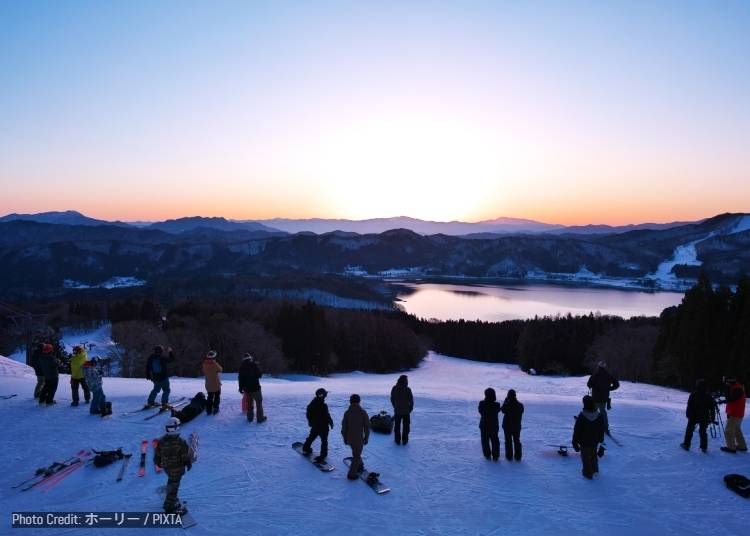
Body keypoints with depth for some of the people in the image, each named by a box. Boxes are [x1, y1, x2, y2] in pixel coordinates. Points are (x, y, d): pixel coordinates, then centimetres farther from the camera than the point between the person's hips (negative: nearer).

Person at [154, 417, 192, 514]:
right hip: (177, 468, -6)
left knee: (171, 482, 28)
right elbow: (186, 456, -17)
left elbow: (157, 454, 1)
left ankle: (171, 499, 46)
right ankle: (170, 507, 19)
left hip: (166, 466, 6)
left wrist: (158, 463, 21)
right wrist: (189, 464, 2)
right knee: (174, 486, 9)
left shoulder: (161, 441, -14)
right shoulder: (180, 442, -29)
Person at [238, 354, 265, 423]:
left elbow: (240, 378, 6)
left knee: (249, 403, 17)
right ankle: (260, 418, 2)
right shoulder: (254, 364, -11)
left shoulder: (241, 366, 3)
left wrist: (241, 388, 13)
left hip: (247, 388, 5)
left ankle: (250, 418, 20)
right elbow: (260, 374, -7)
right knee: (259, 403, 3)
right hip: (255, 387, -4)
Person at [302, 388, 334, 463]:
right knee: (324, 440, 8)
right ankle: (323, 455, 13)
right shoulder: (323, 406, -29)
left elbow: (308, 414, 7)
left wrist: (310, 421, 21)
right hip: (323, 426, -7)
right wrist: (331, 422, -6)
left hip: (314, 425, 7)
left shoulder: (312, 403, -5)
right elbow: (327, 416, -22)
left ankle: (306, 448, 44)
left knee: (311, 437, 27)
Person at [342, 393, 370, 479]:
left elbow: (344, 427, -2)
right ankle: (351, 474, 6)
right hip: (359, 438, -3)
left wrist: (345, 438, 10)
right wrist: (366, 438, 5)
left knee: (356, 453, 27)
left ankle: (360, 467, 39)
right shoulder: (363, 413, -10)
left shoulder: (347, 413, -5)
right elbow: (367, 427, -7)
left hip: (349, 438, 3)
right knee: (356, 456, 8)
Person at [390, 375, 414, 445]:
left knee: (397, 426, 16)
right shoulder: (407, 390, -19)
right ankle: (404, 440, 19)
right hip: (406, 411, -2)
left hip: (397, 411, 2)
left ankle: (398, 440, 22)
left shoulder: (394, 389, -9)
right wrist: (410, 409, 4)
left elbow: (392, 400, 0)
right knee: (406, 426, 14)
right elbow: (411, 400, -12)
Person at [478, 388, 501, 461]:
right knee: (495, 441, 15)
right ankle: (495, 456, 17)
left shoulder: (482, 404, -19)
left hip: (484, 425, 0)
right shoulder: (496, 405, -19)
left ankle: (487, 455, 22)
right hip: (494, 426, 0)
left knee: (485, 441, 16)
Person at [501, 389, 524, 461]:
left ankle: (509, 456, 15)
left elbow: (502, 410, -1)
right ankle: (518, 457, 19)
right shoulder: (520, 405, -11)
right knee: (517, 441, 15)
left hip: (507, 426, -3)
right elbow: (521, 413, 5)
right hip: (517, 426, 3)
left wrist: (505, 401, -2)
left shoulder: (507, 405, -21)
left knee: (508, 441, 10)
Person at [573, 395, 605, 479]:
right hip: (595, 441, 5)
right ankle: (595, 470, 43)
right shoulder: (599, 416, -13)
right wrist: (601, 438, 18)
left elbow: (576, 430, -18)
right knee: (593, 455, 26)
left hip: (584, 442, -5)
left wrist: (575, 442, -5)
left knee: (586, 457, 13)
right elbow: (602, 429, 2)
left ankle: (588, 473, 25)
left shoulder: (581, 417, -26)